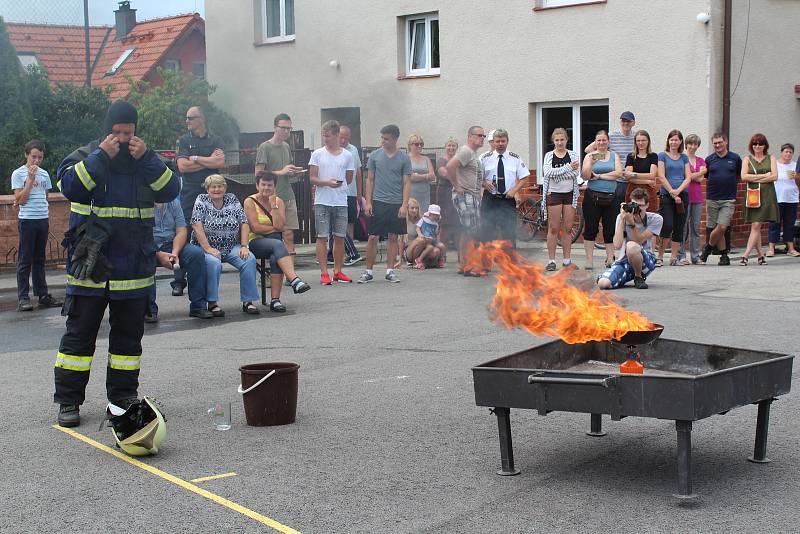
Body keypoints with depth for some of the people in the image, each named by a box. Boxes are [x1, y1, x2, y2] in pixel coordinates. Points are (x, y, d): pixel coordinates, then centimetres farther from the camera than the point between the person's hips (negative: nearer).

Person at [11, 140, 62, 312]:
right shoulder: (18, 174, -3)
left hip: (43, 220, 5)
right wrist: (30, 179, -13)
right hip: (27, 220, -5)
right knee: (25, 261, -2)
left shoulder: (44, 174, 12)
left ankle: (43, 295, 12)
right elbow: (20, 200, -10)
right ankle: (23, 298, 0)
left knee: (39, 260, 10)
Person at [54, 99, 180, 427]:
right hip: (90, 263, -3)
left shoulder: (147, 160, 10)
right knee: (80, 333, 1)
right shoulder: (85, 156, 2)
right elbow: (70, 187, -16)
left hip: (134, 267, 3)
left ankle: (123, 396, 21)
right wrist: (102, 156, -17)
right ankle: (68, 401, 8)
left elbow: (170, 191, -4)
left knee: (129, 334, 10)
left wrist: (146, 158, -13)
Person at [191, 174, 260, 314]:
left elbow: (244, 224, 4)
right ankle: (212, 303, -24)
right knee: (213, 263, -35)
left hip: (231, 248, 3)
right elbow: (197, 226, -12)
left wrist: (244, 247, -9)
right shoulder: (202, 200, 0)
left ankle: (248, 301, -16)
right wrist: (208, 249, -22)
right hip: (207, 247, -3)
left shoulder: (232, 200, 8)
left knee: (249, 259, -22)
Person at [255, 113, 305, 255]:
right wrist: (281, 172, -15)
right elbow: (258, 173, -10)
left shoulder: (286, 147, 17)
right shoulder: (265, 147, -4)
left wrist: (296, 172, 2)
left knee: (289, 235, 3)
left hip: (288, 197, 6)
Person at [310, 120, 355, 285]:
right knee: (322, 237, -2)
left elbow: (349, 179, 14)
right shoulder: (317, 154, 2)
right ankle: (324, 273, 2)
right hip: (322, 202, -2)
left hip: (341, 202, 2)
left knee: (340, 237, 6)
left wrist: (337, 184, 3)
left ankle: (337, 271, 17)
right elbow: (313, 178, -3)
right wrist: (327, 182, -17)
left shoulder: (347, 156, 7)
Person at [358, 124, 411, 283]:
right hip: (378, 202, 0)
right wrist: (368, 202, -1)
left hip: (397, 204, 0)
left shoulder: (404, 159, 2)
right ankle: (368, 271, 7)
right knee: (373, 237, -1)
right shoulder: (375, 156, 4)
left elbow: (407, 183, 1)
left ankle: (390, 271, 14)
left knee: (393, 237, 6)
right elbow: (370, 180, 7)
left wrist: (404, 205, -8)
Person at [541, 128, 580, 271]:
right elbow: (547, 172, -16)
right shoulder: (549, 156, 2)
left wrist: (556, 173, -16)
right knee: (553, 228, -1)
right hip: (554, 194, -2)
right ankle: (551, 260, 3)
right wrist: (568, 168, -21)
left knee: (568, 228, 5)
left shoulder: (573, 155, 5)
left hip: (570, 194, 2)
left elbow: (576, 173, -11)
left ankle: (567, 260, 11)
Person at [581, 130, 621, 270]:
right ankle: (589, 260, 4)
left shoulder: (614, 156, 11)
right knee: (590, 229, -1)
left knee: (610, 229, 4)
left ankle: (610, 259, 13)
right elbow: (584, 176, -4)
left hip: (611, 197, 2)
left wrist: (598, 176, -8)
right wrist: (591, 163, -21)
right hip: (593, 196, -2)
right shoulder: (590, 156, 5)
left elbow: (618, 173, -4)